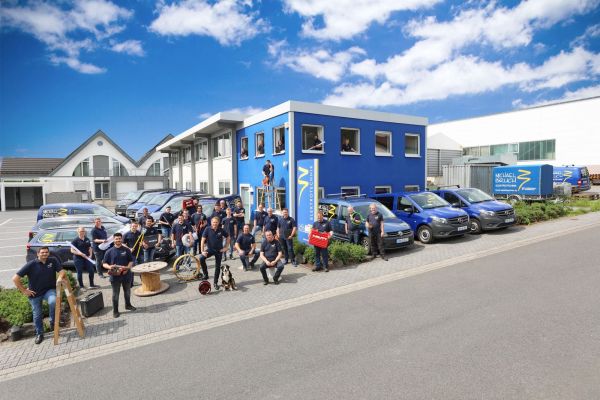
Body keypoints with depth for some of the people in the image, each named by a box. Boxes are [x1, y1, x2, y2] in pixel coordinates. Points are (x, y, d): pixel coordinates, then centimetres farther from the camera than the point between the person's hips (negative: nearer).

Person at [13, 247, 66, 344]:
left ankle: (53, 322, -6)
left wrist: (60, 277, -24)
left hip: (49, 290, 0)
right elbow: (15, 278, -11)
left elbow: (61, 271, -1)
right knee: (37, 314, 10)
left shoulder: (53, 261, -8)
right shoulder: (31, 264, -14)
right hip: (35, 293, 0)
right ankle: (39, 334, 33)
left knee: (53, 302, -31)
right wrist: (24, 290, -10)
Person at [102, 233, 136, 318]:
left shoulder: (126, 250, 0)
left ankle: (128, 305, 39)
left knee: (127, 292, 18)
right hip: (115, 276, -2)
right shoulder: (109, 251, -2)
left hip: (126, 275, 2)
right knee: (115, 294, 6)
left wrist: (127, 268, -14)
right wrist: (109, 267, -21)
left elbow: (131, 261, 4)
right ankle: (115, 311, 18)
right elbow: (104, 263, 0)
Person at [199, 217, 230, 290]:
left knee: (218, 267, 5)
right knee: (201, 258, -27)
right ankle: (205, 274, -8)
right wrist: (202, 251, -20)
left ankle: (216, 283, 20)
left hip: (219, 250, 1)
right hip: (210, 249, -1)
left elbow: (228, 238, 5)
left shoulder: (221, 230, -8)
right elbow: (203, 240, -12)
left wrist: (226, 247, 0)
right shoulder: (207, 230, -11)